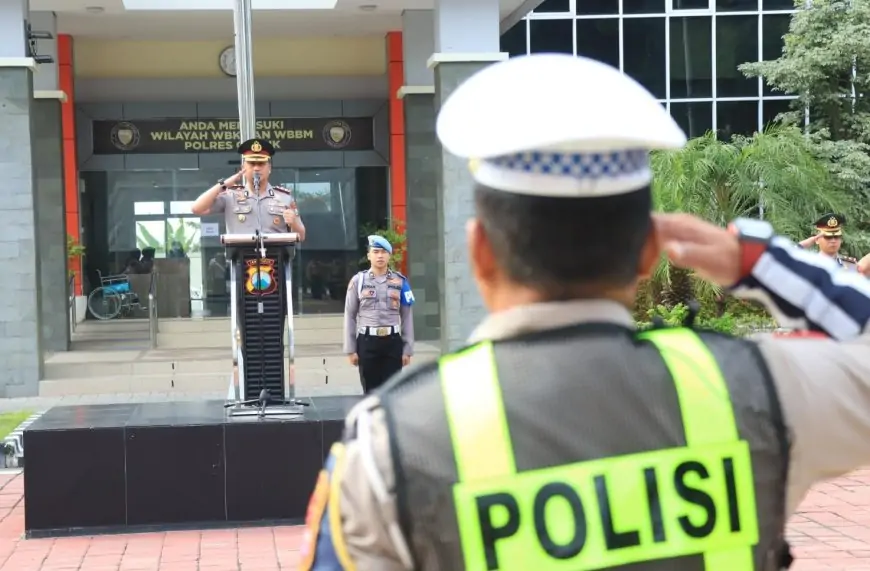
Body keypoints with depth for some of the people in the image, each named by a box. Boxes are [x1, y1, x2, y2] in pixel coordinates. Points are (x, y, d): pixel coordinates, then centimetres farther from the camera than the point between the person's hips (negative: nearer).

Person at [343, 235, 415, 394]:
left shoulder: (400, 281, 5)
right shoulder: (358, 281, 1)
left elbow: (407, 317, 6)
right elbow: (350, 316, 3)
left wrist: (407, 349, 2)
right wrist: (350, 349, -1)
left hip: (393, 341, 1)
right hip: (367, 341, -1)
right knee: (371, 391, 6)